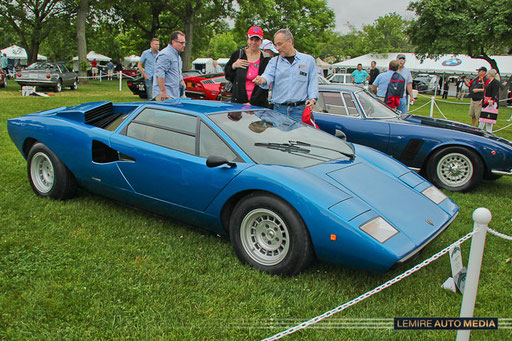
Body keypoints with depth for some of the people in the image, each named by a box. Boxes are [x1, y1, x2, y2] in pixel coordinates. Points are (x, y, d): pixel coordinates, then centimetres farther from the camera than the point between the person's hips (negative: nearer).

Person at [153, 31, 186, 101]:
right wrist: (163, 92, -24)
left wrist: (182, 81, 16)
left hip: (175, 94, 10)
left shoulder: (177, 55, 19)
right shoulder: (165, 55, -15)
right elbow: (160, 75, -21)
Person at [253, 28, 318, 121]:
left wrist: (312, 98, -7)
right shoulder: (274, 61, 13)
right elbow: (268, 75, -4)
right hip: (279, 109, 1)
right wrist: (262, 80, -28)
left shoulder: (308, 60, 11)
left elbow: (313, 82, 9)